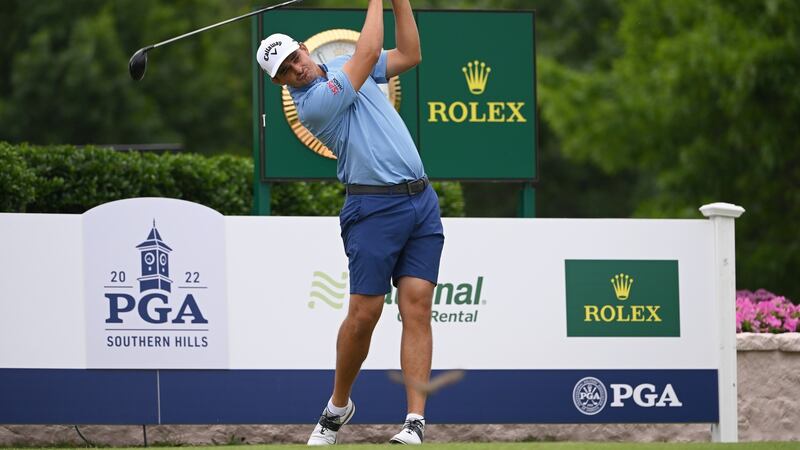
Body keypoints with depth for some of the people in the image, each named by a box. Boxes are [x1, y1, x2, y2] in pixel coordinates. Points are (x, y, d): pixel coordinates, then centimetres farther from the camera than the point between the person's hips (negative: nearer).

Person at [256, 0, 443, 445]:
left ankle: (416, 421, -11)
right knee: (364, 313, -7)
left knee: (417, 308, -6)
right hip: (375, 207, -6)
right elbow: (369, 53, -12)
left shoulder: (343, 66, 15)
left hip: (422, 202, 6)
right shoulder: (313, 104, -11)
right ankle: (338, 406, 17)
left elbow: (409, 55, 21)